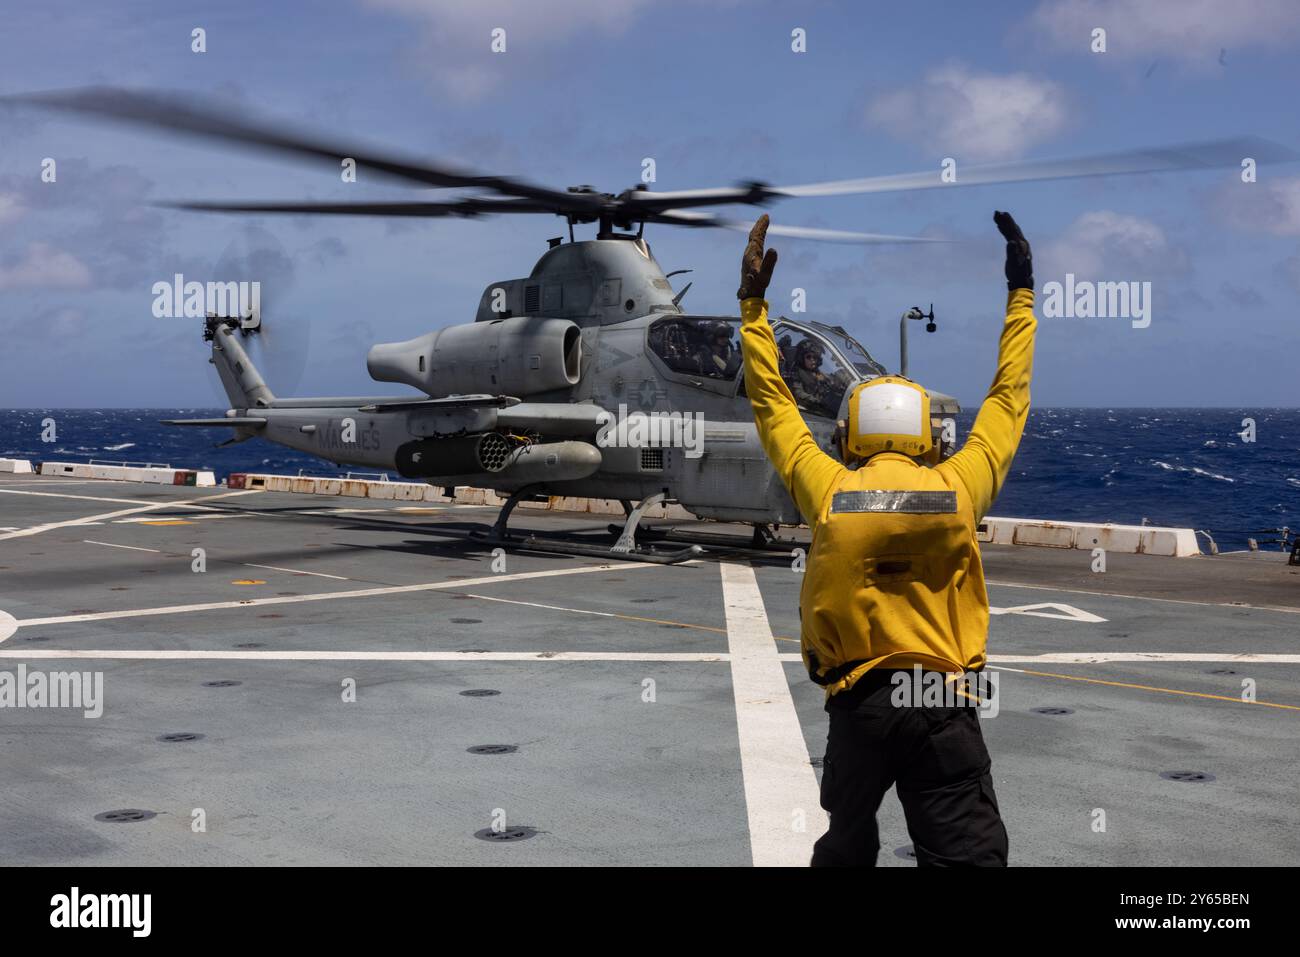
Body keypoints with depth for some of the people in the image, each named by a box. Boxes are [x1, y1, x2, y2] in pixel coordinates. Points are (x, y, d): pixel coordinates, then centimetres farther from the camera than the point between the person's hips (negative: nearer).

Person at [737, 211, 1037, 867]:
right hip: (945, 704, -1)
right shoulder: (958, 489, -3)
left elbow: (772, 405, 10)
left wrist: (753, 304, 18)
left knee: (846, 850, 19)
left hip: (856, 701, 1)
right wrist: (1021, 293, 19)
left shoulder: (828, 491, -2)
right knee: (969, 855, -2)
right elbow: (1008, 399, 9)